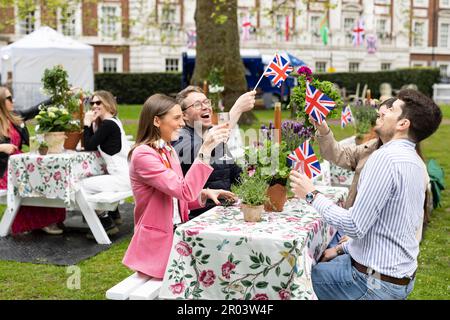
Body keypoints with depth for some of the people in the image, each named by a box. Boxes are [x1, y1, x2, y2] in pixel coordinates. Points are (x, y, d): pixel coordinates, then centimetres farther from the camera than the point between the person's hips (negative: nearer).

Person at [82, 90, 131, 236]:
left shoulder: (108, 124, -15)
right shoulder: (112, 121, 15)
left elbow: (89, 146, -13)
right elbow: (94, 146, 13)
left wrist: (87, 123, -4)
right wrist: (92, 123, 3)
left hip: (123, 178, -10)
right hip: (125, 175, 10)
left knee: (84, 185, -6)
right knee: (93, 181, 30)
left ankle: (107, 224, 3)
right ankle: (113, 214, 36)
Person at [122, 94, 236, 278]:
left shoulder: (168, 151, 13)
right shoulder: (143, 155, -15)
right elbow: (185, 191, -25)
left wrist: (204, 194, -1)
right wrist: (205, 150, -28)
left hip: (178, 234, 8)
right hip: (157, 244, -8)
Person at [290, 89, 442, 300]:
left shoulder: (385, 157, -24)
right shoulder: (414, 160, 7)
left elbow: (355, 226, -25)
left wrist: (311, 195, -14)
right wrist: (342, 249, 14)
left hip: (377, 283, -9)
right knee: (314, 264, 24)